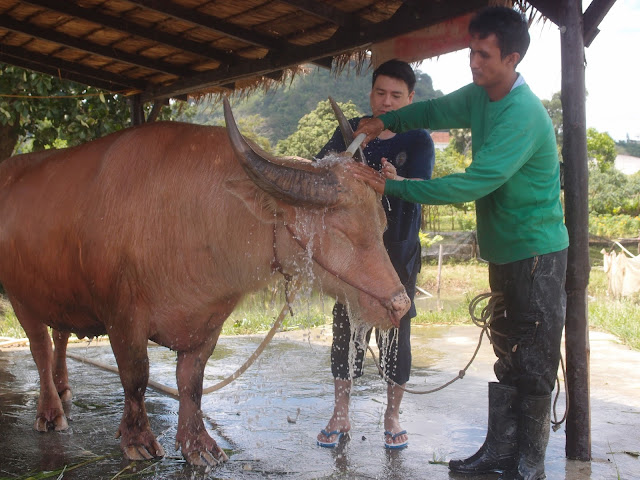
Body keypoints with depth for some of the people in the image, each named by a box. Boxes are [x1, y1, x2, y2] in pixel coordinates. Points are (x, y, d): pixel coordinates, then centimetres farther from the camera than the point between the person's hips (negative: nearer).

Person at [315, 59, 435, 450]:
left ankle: (393, 416, 22)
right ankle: (341, 415, 21)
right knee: (346, 330, 7)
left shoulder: (418, 141, -1)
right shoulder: (351, 131, 8)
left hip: (398, 254, -2)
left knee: (395, 334, 4)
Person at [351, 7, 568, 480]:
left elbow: (473, 184, -29)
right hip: (504, 250, 9)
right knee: (508, 356, 15)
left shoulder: (523, 115, -24)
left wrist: (393, 186, -27)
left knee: (533, 364, 0)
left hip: (537, 253, -9)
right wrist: (384, 122, 3)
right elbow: (438, 110, 21)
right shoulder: (480, 96, 4)